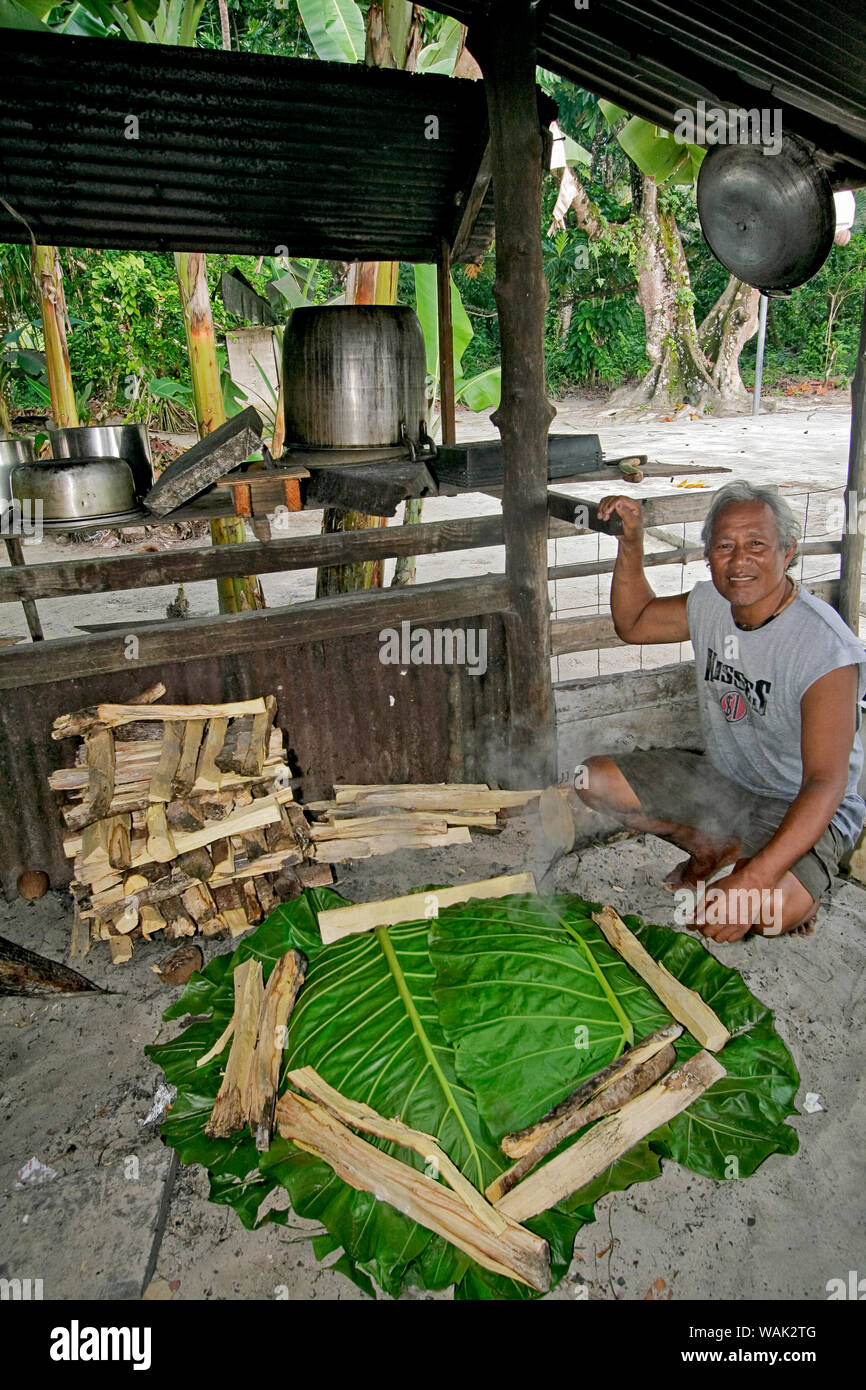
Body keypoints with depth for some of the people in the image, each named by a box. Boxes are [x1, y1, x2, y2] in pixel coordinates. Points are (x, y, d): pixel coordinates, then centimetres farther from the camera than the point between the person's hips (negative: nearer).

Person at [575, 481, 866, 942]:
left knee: (772, 912, -35)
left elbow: (826, 783, -35)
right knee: (593, 780, -3)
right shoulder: (710, 604, -6)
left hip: (797, 807, -6)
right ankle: (712, 848, 12)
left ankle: (801, 889, 4)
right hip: (718, 779, 7)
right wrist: (631, 541, -4)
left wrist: (750, 881, -47)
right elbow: (633, 623, 13)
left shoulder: (826, 648, -28)